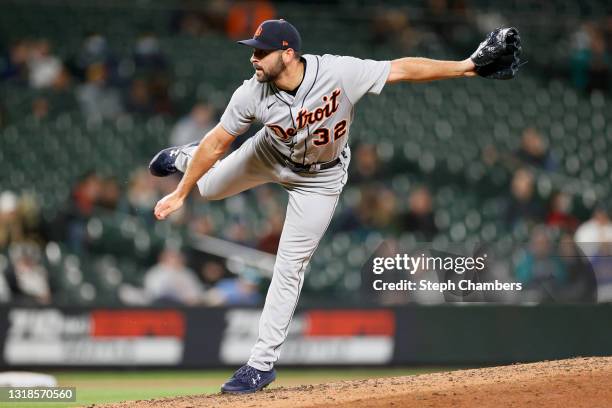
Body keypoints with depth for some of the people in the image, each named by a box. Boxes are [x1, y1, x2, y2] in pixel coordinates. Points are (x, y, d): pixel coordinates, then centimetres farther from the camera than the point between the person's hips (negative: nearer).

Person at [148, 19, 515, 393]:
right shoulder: (252, 95, -30)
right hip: (269, 155, 2)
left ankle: (263, 363, 7)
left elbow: (402, 69, -33)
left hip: (319, 177, -2)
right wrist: (180, 194, -16)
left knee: (289, 268, -2)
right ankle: (185, 158, 61)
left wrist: (464, 67, -38)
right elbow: (217, 142, -19)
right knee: (210, 187, 23)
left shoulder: (340, 73, -38)